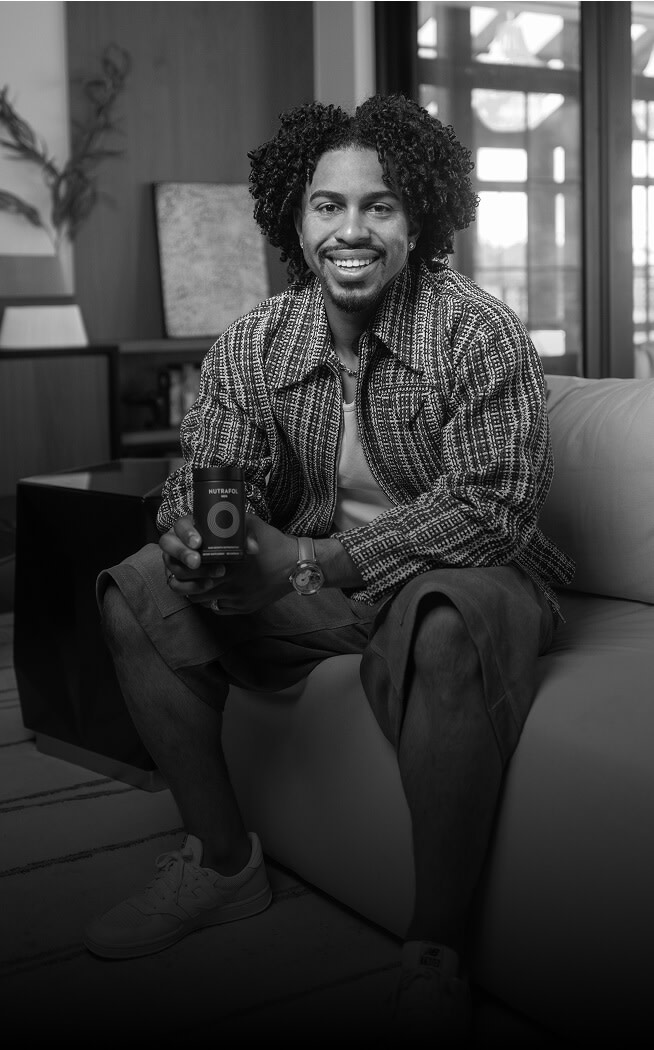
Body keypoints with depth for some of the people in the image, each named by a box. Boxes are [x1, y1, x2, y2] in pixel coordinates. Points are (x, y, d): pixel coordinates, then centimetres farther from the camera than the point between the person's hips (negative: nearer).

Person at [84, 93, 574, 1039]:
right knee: (138, 592, -7)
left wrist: (309, 560, -28)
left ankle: (438, 952, -24)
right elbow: (203, 473, 0)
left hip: (455, 577, -5)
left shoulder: (480, 333, -16)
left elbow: (495, 508, -24)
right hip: (306, 578, 6)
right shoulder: (253, 342, -1)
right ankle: (224, 861, 5)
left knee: (448, 625, -40)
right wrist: (196, 540, -28)